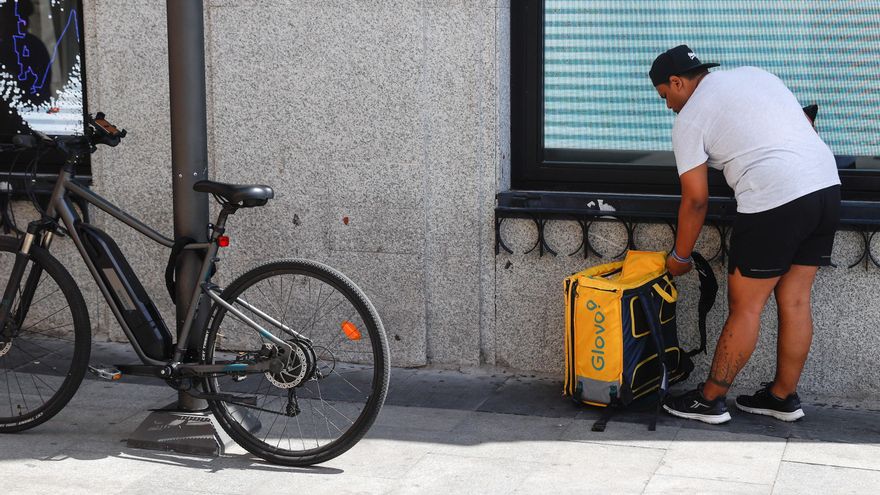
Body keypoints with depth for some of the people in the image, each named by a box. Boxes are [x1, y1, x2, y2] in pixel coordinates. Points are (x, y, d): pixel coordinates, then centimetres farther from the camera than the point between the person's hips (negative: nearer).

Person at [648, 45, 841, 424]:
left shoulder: (690, 118, 1)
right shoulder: (754, 74, 21)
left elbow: (696, 200, 1)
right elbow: (806, 124, 24)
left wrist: (680, 257, 13)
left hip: (775, 200, -7)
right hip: (827, 184, 7)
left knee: (745, 307, 2)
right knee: (794, 300, 14)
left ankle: (710, 401, 11)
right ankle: (783, 396, 23)